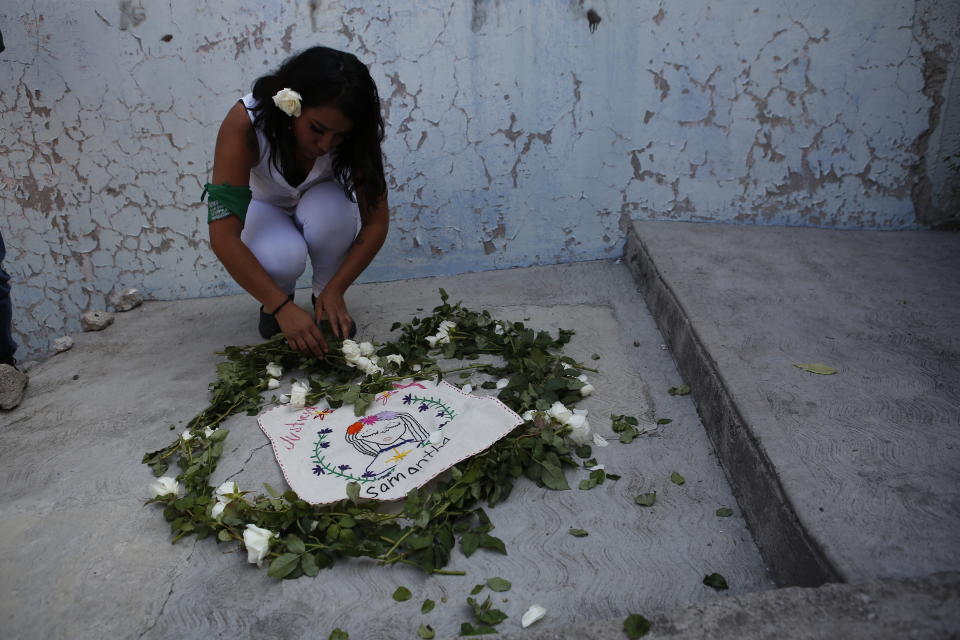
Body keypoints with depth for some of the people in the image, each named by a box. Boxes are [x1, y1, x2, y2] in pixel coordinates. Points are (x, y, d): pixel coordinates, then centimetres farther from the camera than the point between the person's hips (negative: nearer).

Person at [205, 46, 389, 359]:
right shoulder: (245, 123, -35)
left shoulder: (352, 133, -28)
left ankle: (324, 297, -6)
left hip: (320, 203, 2)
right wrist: (282, 306, -43)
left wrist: (335, 291, -33)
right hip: (263, 207, -1)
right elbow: (223, 237, -38)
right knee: (281, 258, -35)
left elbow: (376, 221, -23)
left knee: (330, 211, -35)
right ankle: (272, 304, 1)